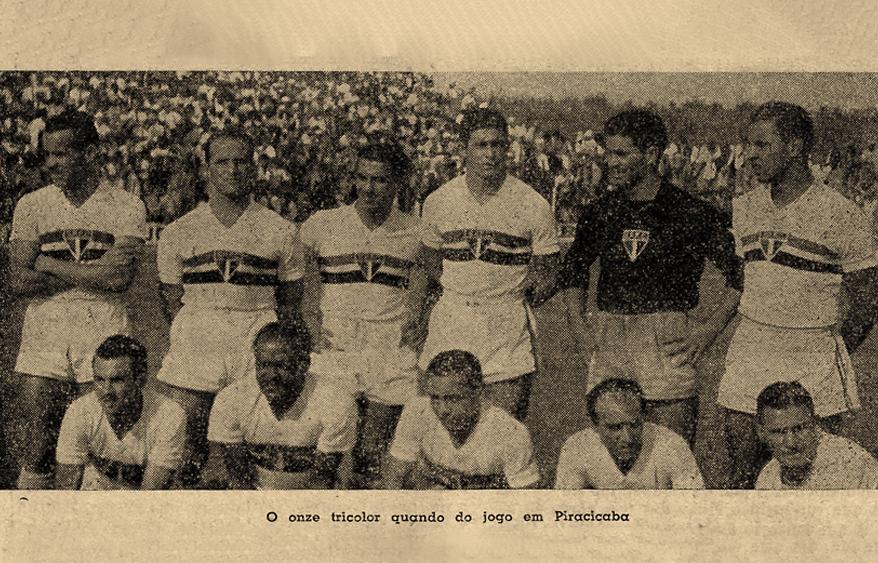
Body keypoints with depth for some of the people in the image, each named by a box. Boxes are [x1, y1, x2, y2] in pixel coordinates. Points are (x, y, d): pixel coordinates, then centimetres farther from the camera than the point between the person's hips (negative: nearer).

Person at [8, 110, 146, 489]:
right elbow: (19, 283, -1)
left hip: (104, 338, -1)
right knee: (35, 454, 2)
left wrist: (49, 264, -4)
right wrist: (91, 271, -9)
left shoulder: (126, 207, 3)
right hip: (43, 337, 2)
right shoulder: (31, 206, 8)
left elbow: (119, 279, -11)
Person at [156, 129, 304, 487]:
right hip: (195, 349, 1)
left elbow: (292, 296, 13)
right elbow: (172, 299, 13)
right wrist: (191, 339, 2)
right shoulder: (178, 233, 10)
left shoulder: (279, 232, 7)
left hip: (258, 349, -1)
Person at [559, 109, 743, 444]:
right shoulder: (600, 212, 8)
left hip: (668, 343, -4)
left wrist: (710, 329, -6)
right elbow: (573, 269, 23)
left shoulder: (691, 213, -4)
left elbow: (740, 274, 1)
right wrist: (578, 325, 12)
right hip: (608, 339, 4)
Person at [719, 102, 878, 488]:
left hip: (814, 361, -4)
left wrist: (830, 355, -4)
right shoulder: (743, 209, 7)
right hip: (749, 356, 4)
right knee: (742, 475, 7)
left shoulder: (841, 215, -8)